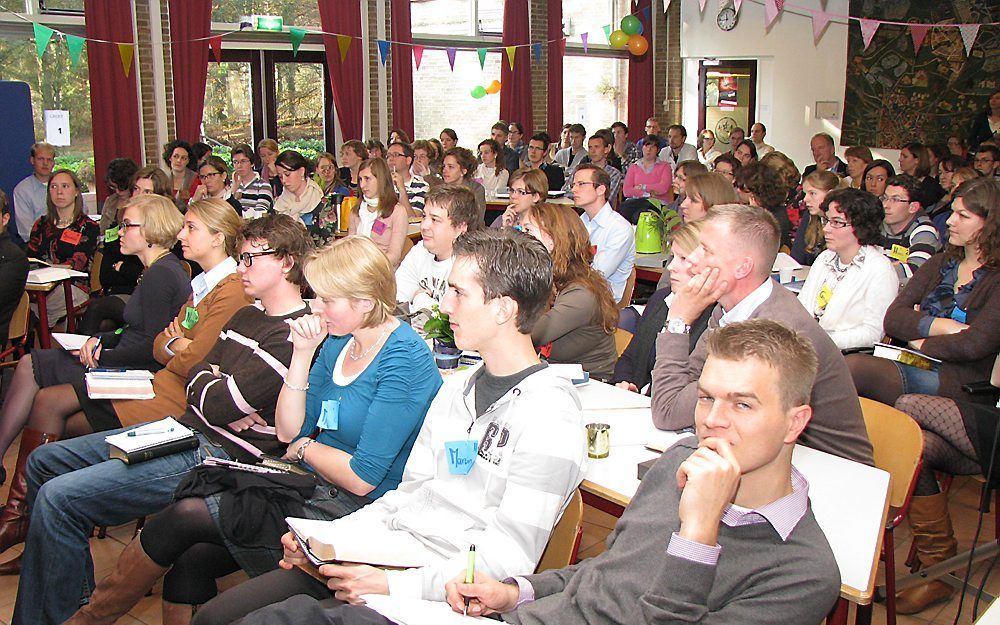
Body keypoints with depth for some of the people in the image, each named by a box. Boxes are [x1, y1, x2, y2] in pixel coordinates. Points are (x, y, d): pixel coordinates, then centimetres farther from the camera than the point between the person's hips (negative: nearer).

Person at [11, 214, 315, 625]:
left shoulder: (293, 336, -18)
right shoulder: (248, 316, 16)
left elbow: (217, 404, -22)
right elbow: (196, 376, 15)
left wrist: (206, 380, 0)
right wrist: (215, 382, -7)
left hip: (218, 455, -11)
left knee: (59, 498, -19)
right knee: (43, 463, 15)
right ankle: (73, 590, 23)